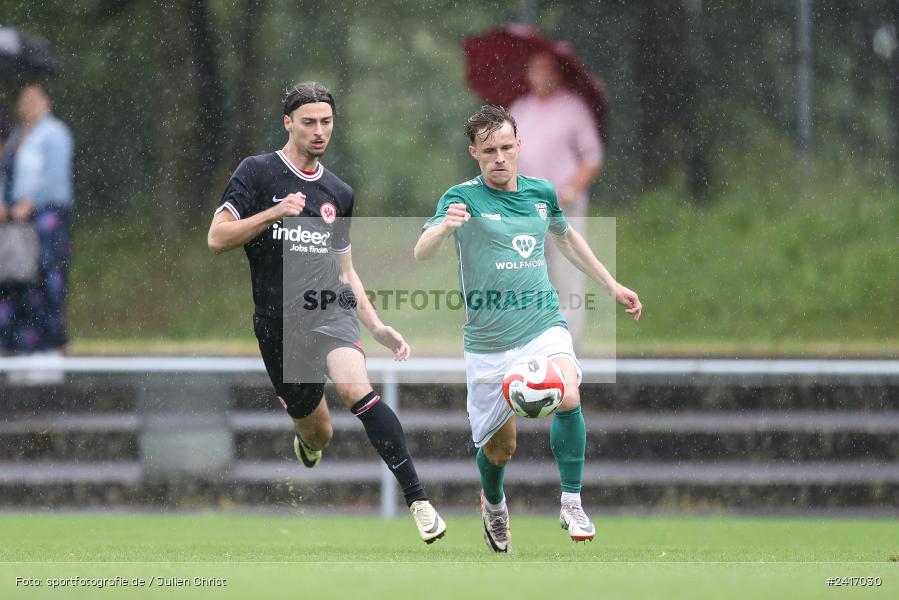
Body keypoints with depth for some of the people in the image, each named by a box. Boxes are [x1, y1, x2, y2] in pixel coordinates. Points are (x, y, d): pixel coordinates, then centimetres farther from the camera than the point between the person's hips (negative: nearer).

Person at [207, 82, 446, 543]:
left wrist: (376, 326, 14)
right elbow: (217, 238, -5)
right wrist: (274, 214, -16)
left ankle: (417, 498, -31)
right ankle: (306, 442, 50)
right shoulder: (257, 173, 2)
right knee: (317, 434, 8)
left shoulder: (339, 193, 15)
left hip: (330, 308, 1)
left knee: (355, 388, -29)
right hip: (278, 323, -1)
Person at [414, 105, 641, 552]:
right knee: (500, 447, 6)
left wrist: (611, 285, 30)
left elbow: (566, 238, 27)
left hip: (543, 326, 2)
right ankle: (493, 503, 41)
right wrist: (445, 226, -45)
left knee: (568, 398, -28)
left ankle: (572, 503, -14)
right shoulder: (464, 198, -8)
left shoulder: (542, 193, 6)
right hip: (489, 342, -2)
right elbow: (421, 253, -24)